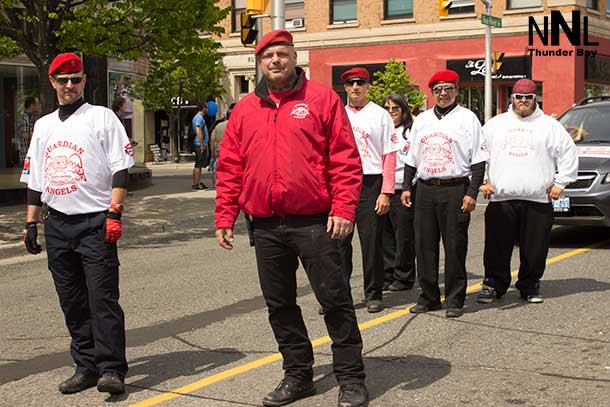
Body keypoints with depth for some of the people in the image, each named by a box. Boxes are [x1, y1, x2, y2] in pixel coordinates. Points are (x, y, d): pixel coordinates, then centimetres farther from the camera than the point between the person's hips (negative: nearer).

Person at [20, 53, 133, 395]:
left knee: (103, 299, -9)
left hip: (95, 223, -6)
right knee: (72, 302, 8)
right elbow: (34, 179, 21)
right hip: (57, 225, 6)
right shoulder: (43, 125, 19)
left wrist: (114, 214, -13)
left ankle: (112, 369, -6)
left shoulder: (102, 117, 3)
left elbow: (120, 170, -4)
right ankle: (87, 366, 17)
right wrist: (31, 223, 14)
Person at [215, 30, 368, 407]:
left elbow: (346, 159, -5)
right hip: (266, 227, 5)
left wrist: (343, 209, -14)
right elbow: (229, 169, 12)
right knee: (279, 304, 12)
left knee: (335, 299, 0)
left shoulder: (322, 99, 0)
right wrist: (225, 217, 6)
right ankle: (298, 375, 26)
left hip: (314, 222, -4)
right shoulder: (245, 110, 11)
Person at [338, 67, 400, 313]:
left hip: (370, 184, -3)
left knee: (372, 242, 1)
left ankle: (373, 295, 12)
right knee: (339, 241, 4)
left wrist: (386, 193, -10)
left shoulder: (380, 115, 3)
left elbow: (389, 156, -2)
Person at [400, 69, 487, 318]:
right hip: (425, 189, 5)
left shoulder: (467, 118, 3)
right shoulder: (421, 120, 17)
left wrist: (472, 193, -10)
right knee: (424, 246, 5)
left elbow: (478, 160, -2)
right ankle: (428, 297, 15)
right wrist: (406, 187, 11)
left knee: (455, 247, -2)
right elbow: (412, 157, 21)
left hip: (455, 189, -4)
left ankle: (454, 300, 6)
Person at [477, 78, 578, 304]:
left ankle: (530, 286, 18)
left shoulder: (550, 126, 10)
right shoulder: (495, 124, 13)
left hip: (538, 200, 0)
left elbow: (569, 155, 11)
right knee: (497, 248, 0)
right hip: (501, 199, 0)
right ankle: (493, 284, 13)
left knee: (535, 249, 3)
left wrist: (560, 183, 4)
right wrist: (482, 181, 6)